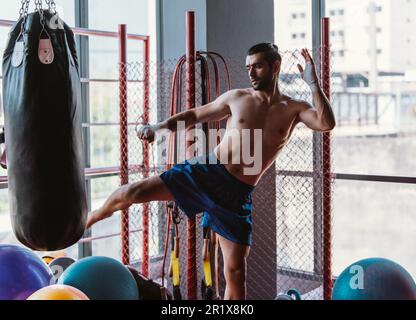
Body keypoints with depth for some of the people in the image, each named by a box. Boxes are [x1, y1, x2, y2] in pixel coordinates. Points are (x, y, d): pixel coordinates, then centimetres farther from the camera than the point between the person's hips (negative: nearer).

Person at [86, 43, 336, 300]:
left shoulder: (294, 109, 4)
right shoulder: (237, 97, 6)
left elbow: (327, 124, -14)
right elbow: (195, 115, 17)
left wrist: (313, 83, -18)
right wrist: (159, 126, 5)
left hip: (237, 195, 0)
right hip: (205, 171, 1)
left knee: (236, 272, 0)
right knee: (131, 193, -10)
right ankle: (83, 223, 19)